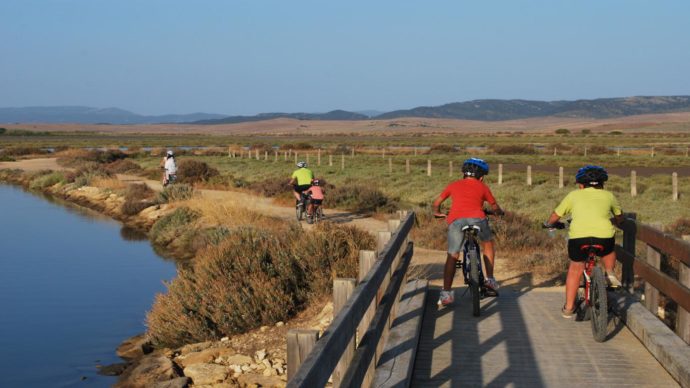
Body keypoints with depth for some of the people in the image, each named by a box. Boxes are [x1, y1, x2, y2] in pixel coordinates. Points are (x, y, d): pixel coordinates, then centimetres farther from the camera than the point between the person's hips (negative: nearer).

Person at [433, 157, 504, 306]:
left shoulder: (453, 185, 27)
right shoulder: (482, 187, 24)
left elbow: (436, 203, 33)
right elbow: (494, 207, 33)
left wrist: (437, 213, 53)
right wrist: (499, 212, 55)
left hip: (455, 220, 1)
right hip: (477, 218, 0)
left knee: (452, 256, 8)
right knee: (488, 243, 28)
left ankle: (446, 293, -1)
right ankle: (490, 279, 26)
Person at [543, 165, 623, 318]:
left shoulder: (574, 195, 21)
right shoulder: (608, 195, 23)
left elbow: (556, 215, 27)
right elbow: (619, 216, 38)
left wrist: (548, 224, 48)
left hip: (578, 235, 0)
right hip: (604, 235, 1)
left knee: (575, 269, 20)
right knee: (608, 251, 37)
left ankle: (568, 308, 23)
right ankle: (610, 273, 16)